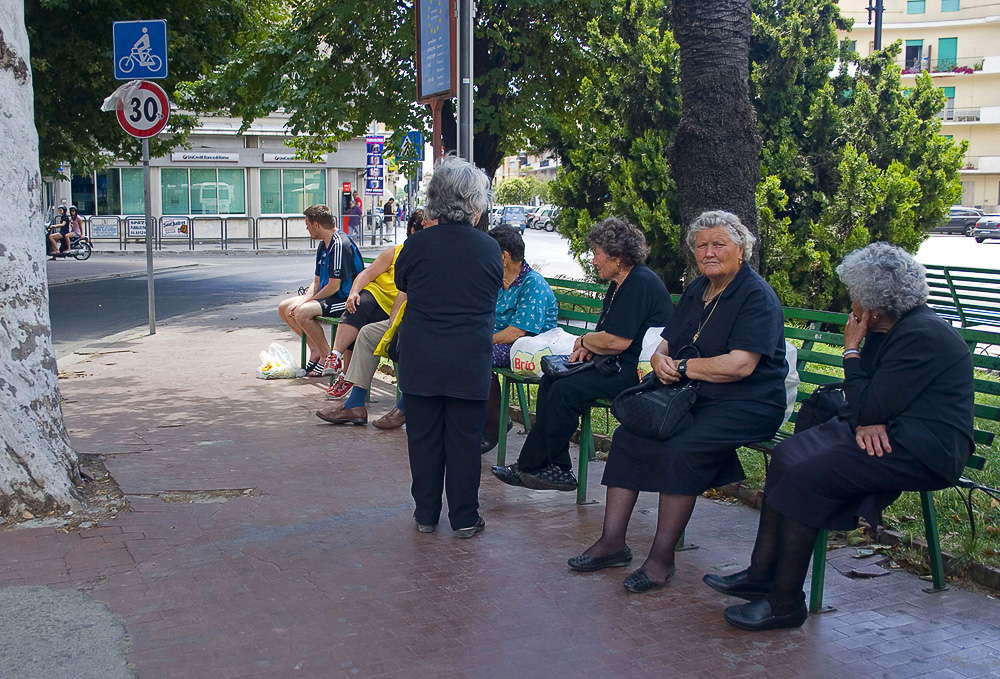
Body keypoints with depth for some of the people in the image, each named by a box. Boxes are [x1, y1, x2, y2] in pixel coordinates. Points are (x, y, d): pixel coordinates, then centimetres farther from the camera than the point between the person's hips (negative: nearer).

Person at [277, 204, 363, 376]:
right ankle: (315, 350, 3)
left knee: (302, 313, -29)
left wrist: (304, 303, -14)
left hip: (344, 299, -11)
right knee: (284, 308, 6)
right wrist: (301, 301, -4)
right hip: (328, 296, 11)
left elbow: (333, 286, -23)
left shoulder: (340, 244, -20)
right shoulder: (323, 245, 12)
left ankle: (327, 355, -12)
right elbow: (317, 282, 15)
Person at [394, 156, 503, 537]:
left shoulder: (417, 245, -6)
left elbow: (402, 284, 11)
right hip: (470, 360, 0)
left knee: (423, 436, 12)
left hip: (421, 359, 1)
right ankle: (464, 519, 16)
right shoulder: (489, 248, -5)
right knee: (465, 439, 8)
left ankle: (426, 514, 22)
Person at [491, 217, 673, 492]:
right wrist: (589, 346, 0)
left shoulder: (640, 284, -17)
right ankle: (557, 469, -3)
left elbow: (618, 341, -23)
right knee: (551, 379, 0)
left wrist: (584, 340, -4)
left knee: (565, 390, -22)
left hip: (634, 372, -11)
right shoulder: (621, 283, 16)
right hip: (617, 366, 11)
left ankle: (530, 467, -8)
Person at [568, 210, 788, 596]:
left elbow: (740, 365, -21)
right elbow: (665, 346, 14)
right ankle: (613, 542, -7)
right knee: (629, 434, -11)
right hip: (693, 396, 8)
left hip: (746, 405, -8)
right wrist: (660, 360, -12)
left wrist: (682, 366, -14)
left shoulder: (757, 297, -10)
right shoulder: (697, 291, 15)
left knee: (682, 450, -31)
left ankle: (662, 557, -19)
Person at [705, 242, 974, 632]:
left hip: (923, 450, -10)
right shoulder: (891, 328, 12)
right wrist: (865, 421, -12)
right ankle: (762, 574, -4)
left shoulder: (921, 337, -19)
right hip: (888, 429, 10)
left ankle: (785, 603, -12)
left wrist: (852, 350, -9)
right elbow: (869, 403, 12)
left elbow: (868, 408, -21)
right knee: (787, 455, -7)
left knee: (807, 476, -22)